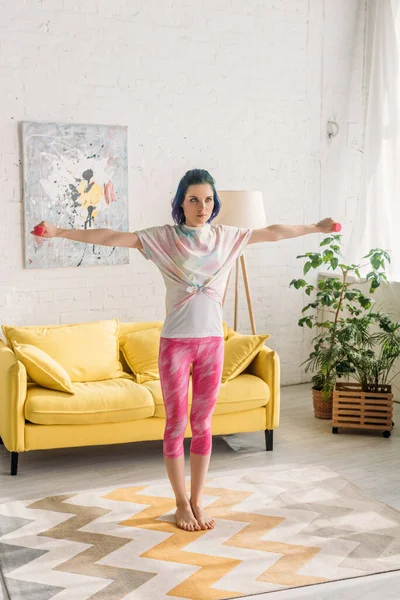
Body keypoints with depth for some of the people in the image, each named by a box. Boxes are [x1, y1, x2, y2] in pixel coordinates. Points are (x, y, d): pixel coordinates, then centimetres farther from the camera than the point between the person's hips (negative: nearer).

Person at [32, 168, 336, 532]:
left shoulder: (227, 237, 4)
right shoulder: (162, 238, -5)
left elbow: (274, 232, 14)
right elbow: (111, 238, -11)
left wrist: (317, 228, 20)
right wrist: (60, 232, -18)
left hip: (212, 341, 3)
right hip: (175, 342, -3)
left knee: (202, 423, 10)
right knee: (176, 424, 6)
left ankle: (197, 502, 24)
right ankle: (181, 503, 21)